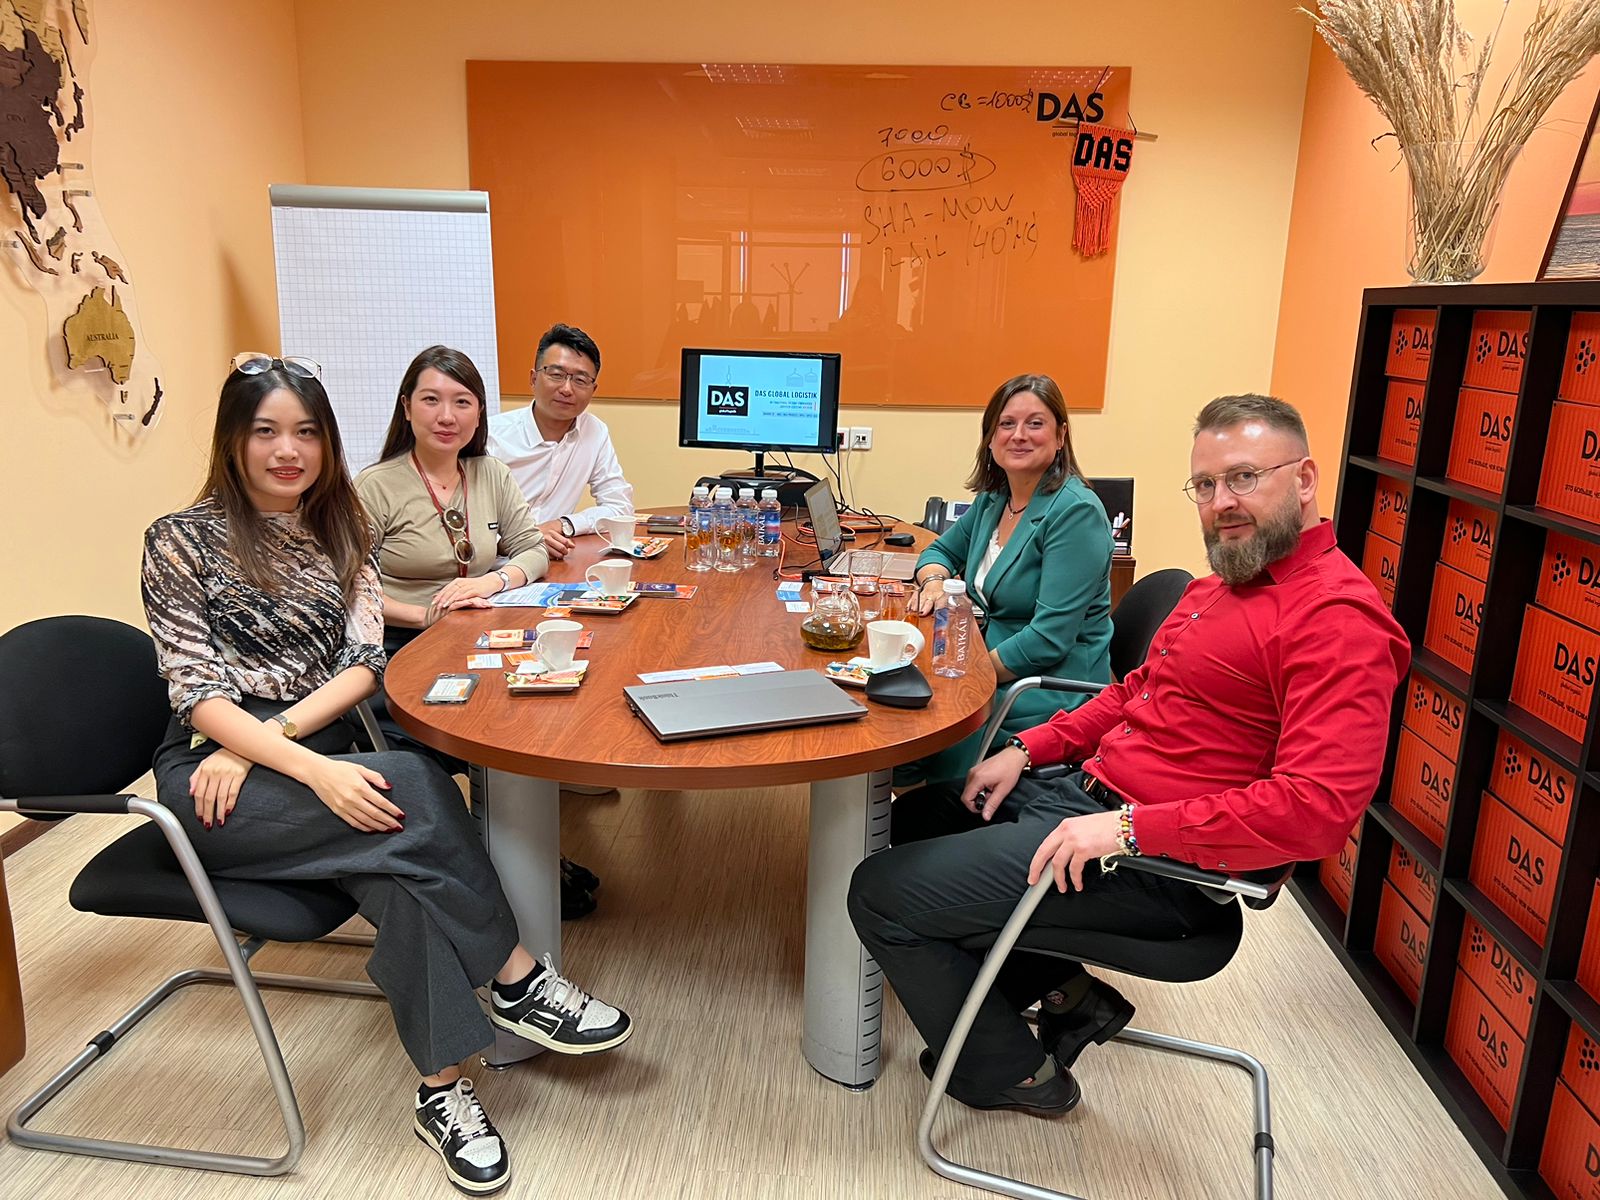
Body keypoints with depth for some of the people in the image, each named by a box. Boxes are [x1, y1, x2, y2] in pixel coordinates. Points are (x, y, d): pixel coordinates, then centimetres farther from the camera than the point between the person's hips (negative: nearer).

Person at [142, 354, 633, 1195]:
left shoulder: (340, 532, 12)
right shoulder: (180, 543, -3)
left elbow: (364, 663, 1)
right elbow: (199, 694, -12)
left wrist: (268, 736, -17)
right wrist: (313, 770, -27)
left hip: (325, 753, 4)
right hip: (210, 778, -4)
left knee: (403, 863, -29)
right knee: (413, 792, -30)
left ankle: (443, 1090, -21)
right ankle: (516, 981, -17)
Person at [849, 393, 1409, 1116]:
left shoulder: (1337, 617, -19)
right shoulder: (1227, 581, 12)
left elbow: (1319, 807, -28)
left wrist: (1131, 827, -29)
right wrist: (1027, 750, 9)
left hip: (1159, 864, -10)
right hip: (1087, 792, 10)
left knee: (881, 894, -8)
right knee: (921, 815, 24)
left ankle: (1012, 1074, 16)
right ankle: (1066, 995, 21)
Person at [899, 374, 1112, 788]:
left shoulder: (1076, 512, -16)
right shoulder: (993, 498, 8)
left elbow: (1050, 637, -22)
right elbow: (942, 550, 23)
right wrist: (934, 581, 0)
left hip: (1047, 697, -7)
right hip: (992, 668, 8)